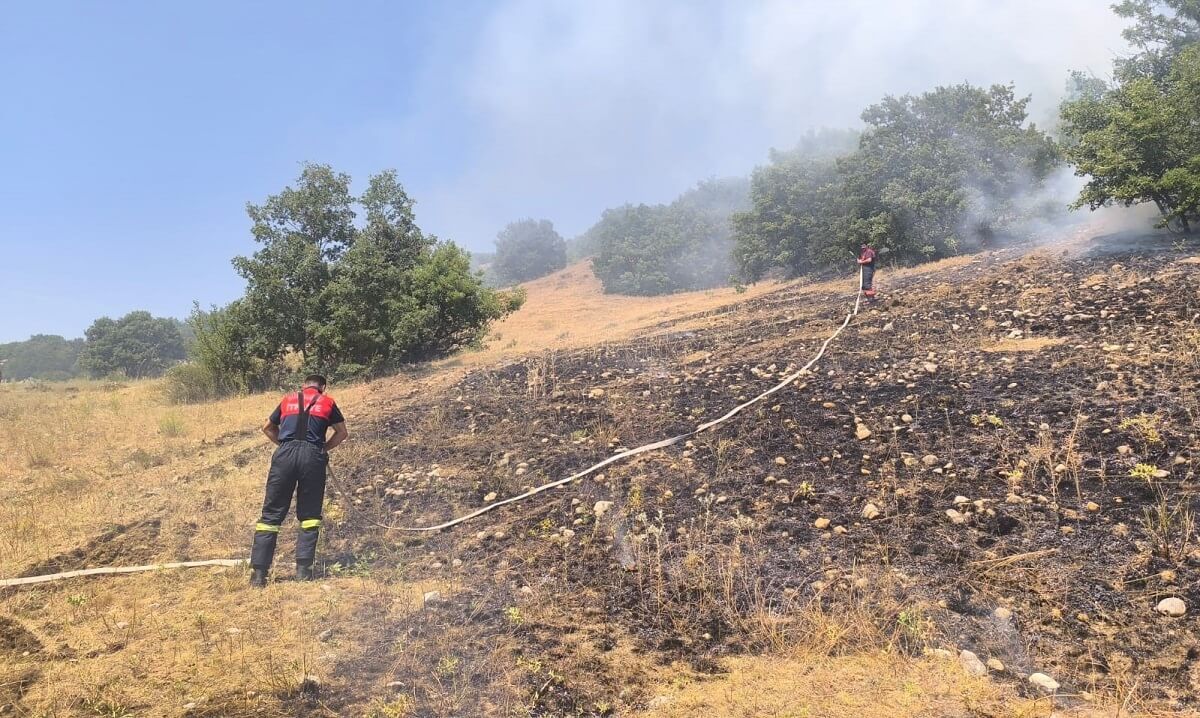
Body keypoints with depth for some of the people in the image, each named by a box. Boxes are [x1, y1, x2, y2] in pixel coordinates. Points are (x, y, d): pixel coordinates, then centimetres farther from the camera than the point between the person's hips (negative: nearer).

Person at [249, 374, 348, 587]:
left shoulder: (288, 400, 22)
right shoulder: (327, 402, 16)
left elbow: (268, 429, 32)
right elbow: (342, 432, 20)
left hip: (285, 455, 1)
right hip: (312, 456, -1)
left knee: (271, 514, 4)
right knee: (309, 515, 9)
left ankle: (258, 572, 0)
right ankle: (303, 569, 1)